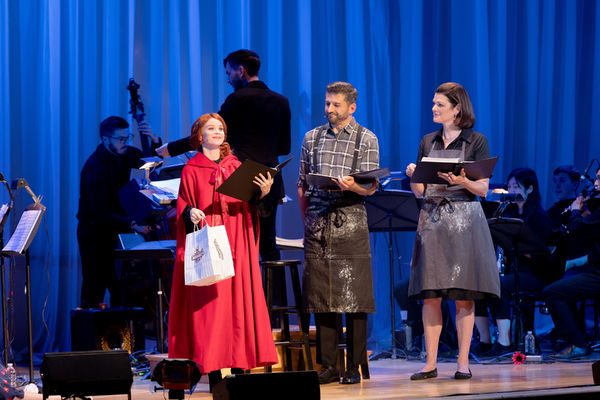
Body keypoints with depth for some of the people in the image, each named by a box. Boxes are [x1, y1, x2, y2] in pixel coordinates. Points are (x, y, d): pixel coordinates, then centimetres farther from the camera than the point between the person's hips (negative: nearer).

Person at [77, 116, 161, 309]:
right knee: (94, 292, -5)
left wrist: (154, 140, -11)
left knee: (122, 287, 3)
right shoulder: (95, 168, -25)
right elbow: (99, 213, -31)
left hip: (115, 228, 7)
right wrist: (131, 225, -41)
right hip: (94, 231, -7)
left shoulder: (123, 153, -2)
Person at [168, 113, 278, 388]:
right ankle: (213, 371, -7)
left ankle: (241, 366, 1)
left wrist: (263, 193, -7)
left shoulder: (235, 166, 14)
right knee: (209, 302, -8)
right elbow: (183, 206, 4)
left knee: (240, 301, -2)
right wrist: (190, 213, -16)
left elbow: (248, 205, 11)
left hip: (236, 242, 3)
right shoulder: (192, 170, 6)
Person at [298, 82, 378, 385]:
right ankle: (328, 366, 7)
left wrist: (353, 186, -21)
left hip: (350, 221, -3)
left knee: (354, 298, -5)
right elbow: (302, 185, 17)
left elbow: (371, 187, -1)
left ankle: (354, 367, 0)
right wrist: (307, 221, 12)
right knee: (321, 298, 1)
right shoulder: (312, 137, 15)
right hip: (317, 222, 3)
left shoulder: (367, 140, 5)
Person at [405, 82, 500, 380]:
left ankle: (463, 362, 3)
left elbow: (483, 188, -2)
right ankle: (431, 363, 4)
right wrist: (413, 176, -8)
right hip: (431, 219, 3)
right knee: (430, 295, 0)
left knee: (463, 296, -3)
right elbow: (419, 191, 12)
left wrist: (462, 181, -21)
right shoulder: (428, 142, 13)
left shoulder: (476, 142, 2)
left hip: (463, 220, -3)